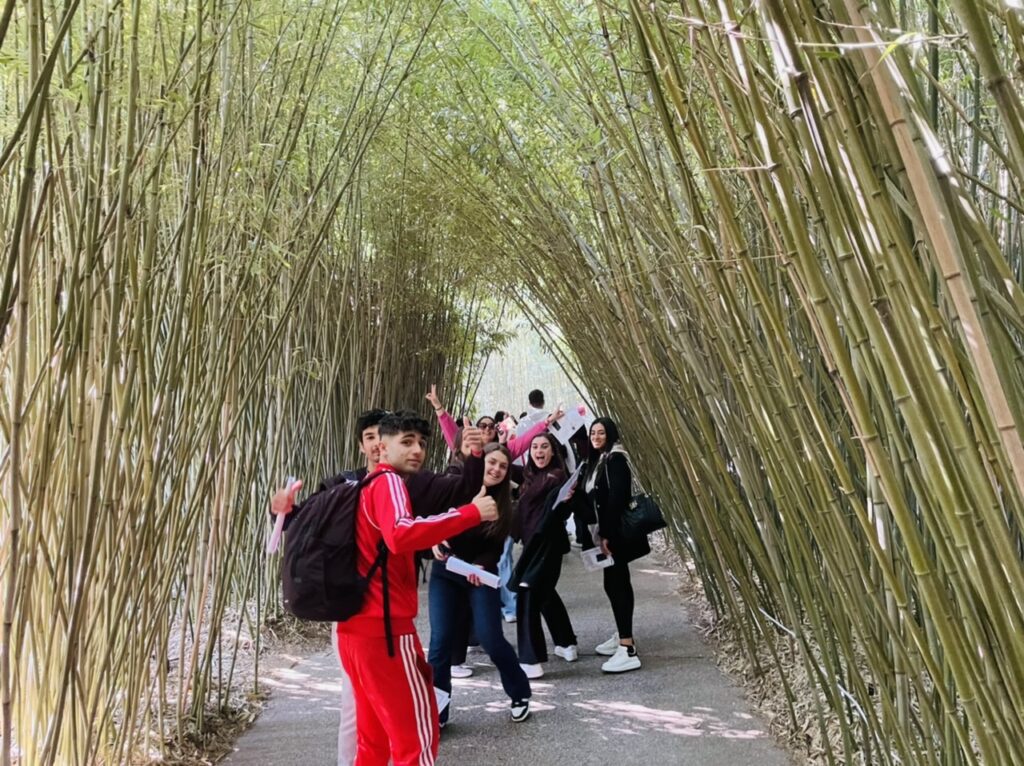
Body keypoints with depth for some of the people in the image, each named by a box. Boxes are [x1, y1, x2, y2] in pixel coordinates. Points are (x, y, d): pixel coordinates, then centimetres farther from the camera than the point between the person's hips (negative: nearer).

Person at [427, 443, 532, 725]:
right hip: (445, 573, 0)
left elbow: (496, 548, -6)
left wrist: (480, 566, -25)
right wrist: (434, 543, -20)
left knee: (490, 639, -6)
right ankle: (434, 711, 9)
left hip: (481, 575, 0)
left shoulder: (503, 504, -5)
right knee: (441, 641, -4)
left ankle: (521, 694, 18)